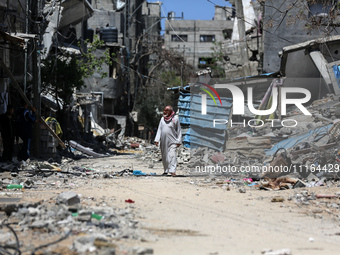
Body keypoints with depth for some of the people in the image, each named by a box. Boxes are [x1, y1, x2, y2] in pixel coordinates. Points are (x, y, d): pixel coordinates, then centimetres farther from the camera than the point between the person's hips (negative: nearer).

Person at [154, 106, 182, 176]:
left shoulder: (175, 119, -3)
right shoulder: (162, 119, 9)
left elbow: (179, 130, 0)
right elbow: (159, 130, 11)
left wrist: (179, 141, -4)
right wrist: (157, 140, 3)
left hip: (172, 141, -5)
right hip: (163, 141, 5)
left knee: (172, 155, -16)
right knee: (164, 156, 7)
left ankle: (172, 171, -23)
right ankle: (166, 170, 18)